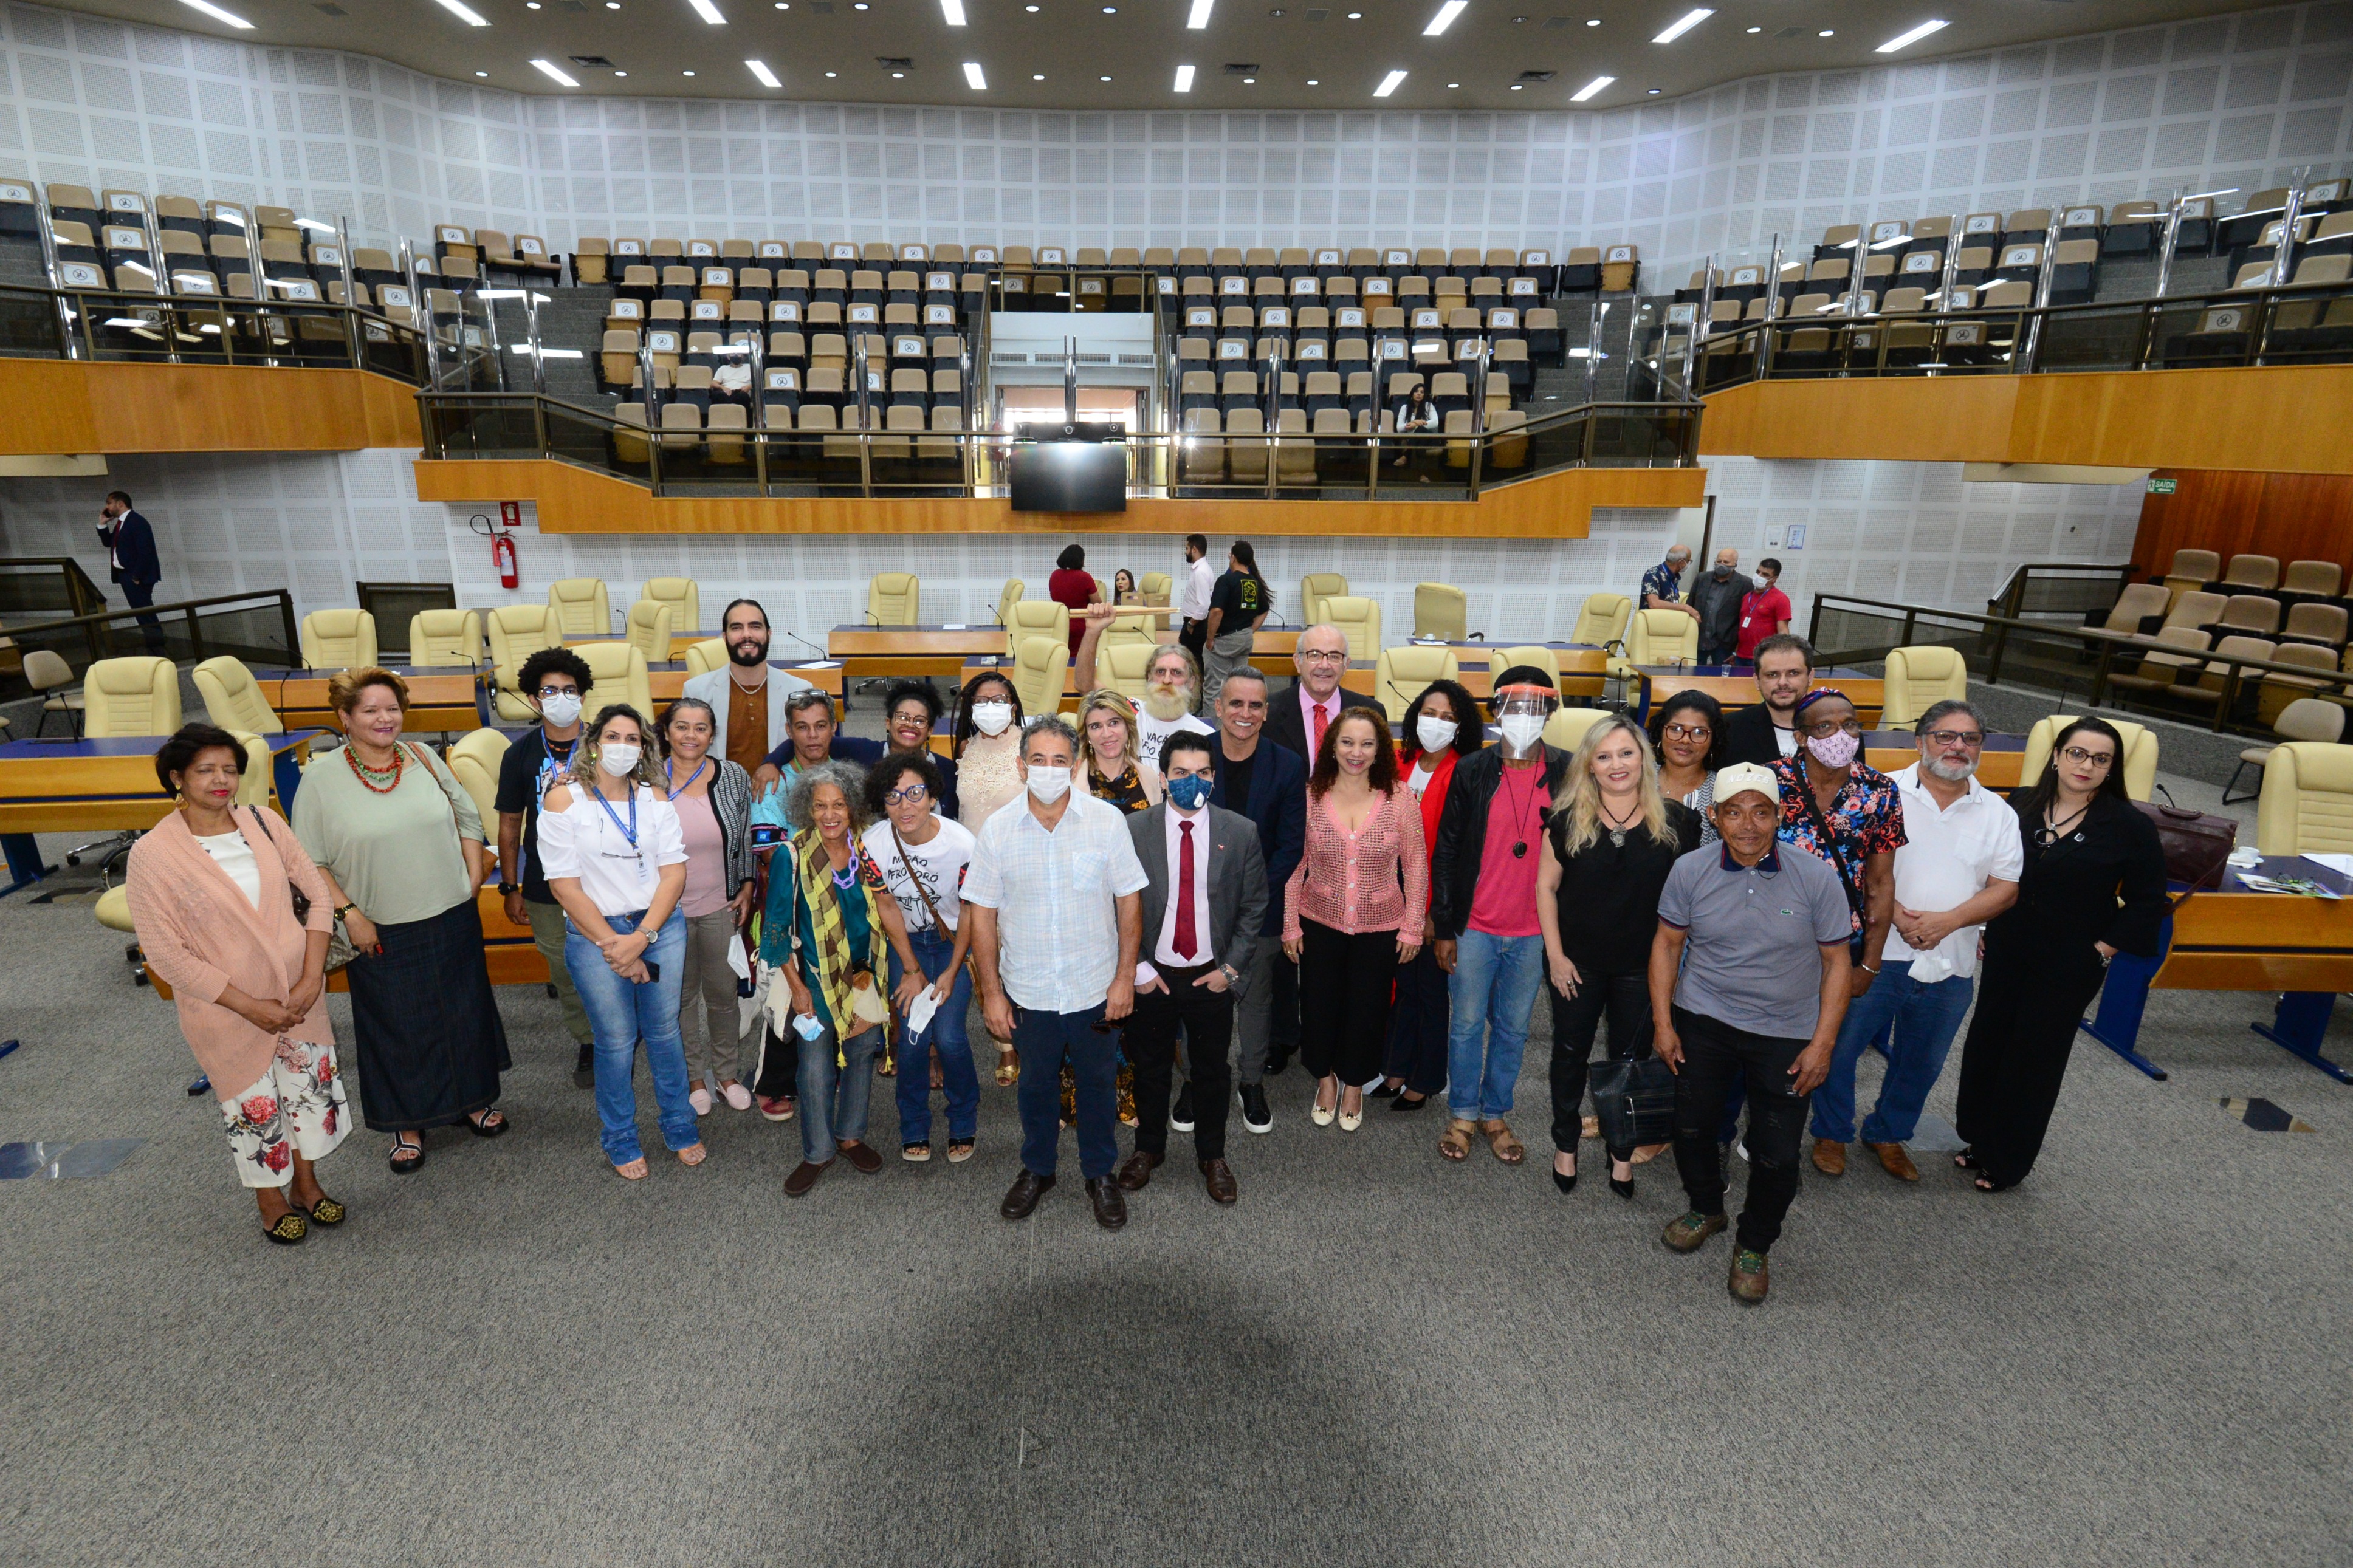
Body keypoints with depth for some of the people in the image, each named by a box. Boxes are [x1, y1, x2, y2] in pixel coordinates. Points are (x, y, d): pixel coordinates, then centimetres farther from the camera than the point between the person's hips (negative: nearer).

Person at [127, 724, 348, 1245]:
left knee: (311, 1084, 15)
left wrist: (312, 978, -11)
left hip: (298, 994, 3)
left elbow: (318, 895, -2)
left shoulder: (263, 822, -5)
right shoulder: (153, 854, -14)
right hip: (226, 1009, -3)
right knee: (254, 1104, 13)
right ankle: (271, 1200, 36)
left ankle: (307, 1183, 39)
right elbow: (166, 953, -14)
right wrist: (250, 1006, -15)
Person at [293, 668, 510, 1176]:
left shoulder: (423, 759, 1)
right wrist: (348, 913, -12)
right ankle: (408, 1124, 28)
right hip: (381, 934, -3)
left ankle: (473, 1099, 35)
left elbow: (467, 816, 10)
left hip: (453, 920, 3)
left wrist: (473, 877, 3)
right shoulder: (322, 777, -7)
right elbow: (309, 862, -5)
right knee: (398, 1028, 10)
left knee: (464, 1013, 15)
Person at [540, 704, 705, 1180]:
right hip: (594, 934, -2)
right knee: (616, 1041, 5)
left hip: (660, 927, 2)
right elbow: (565, 885, -9)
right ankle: (620, 1140, 26)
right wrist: (613, 945, -12)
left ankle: (680, 1127, 29)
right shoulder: (564, 799, -4)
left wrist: (642, 937, -12)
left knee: (665, 1031, 10)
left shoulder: (655, 797, 5)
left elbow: (674, 873, -1)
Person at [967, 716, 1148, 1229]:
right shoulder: (997, 830, -7)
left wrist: (1125, 976, -6)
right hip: (1027, 992, 1)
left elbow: (1129, 901, -4)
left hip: (1095, 989, -1)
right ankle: (1036, 1170, 41)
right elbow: (983, 915, -2)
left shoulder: (1107, 821, -10)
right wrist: (991, 992, -3)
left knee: (1096, 1083, 15)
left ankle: (1100, 1174, 36)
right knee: (1036, 1084, 19)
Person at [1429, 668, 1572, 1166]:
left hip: (1534, 932, 1)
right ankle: (1462, 1115, 28)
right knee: (1467, 1024, 11)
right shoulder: (1472, 772, -4)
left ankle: (1495, 1115, 32)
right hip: (1474, 927, -1)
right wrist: (1443, 928, -3)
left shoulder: (1568, 773, -3)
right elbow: (1446, 851, -1)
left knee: (1513, 1028, 14)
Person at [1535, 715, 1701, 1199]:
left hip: (1642, 967, 0)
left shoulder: (1675, 821, -6)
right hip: (1577, 963, 0)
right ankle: (1565, 1145, 32)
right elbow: (1546, 887, -1)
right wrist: (1555, 954, -5)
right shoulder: (1569, 821, -6)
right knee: (1571, 1053, 13)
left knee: (1631, 1058, 13)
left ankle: (1623, 1153, 31)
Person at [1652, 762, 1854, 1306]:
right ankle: (1706, 1209, 43)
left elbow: (1835, 961, -5)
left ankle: (1754, 1246, 30)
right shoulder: (1690, 871, -10)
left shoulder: (1817, 878, -13)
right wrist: (1663, 1022, -2)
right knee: (1691, 1125, 13)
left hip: (1786, 1033, -1)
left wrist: (1823, 1042, -8)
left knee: (1777, 1153, 4)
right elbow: (1668, 944, 1)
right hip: (1703, 1021, 1)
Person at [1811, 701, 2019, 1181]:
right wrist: (1893, 912, -19)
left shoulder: (1998, 813, 7)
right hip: (1874, 952, -3)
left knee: (1921, 1063, 17)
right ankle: (1831, 1134, 24)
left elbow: (2005, 888, 2)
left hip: (1949, 964, 4)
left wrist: (1948, 920, -14)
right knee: (1840, 1047, 4)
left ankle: (1888, 1135, 38)